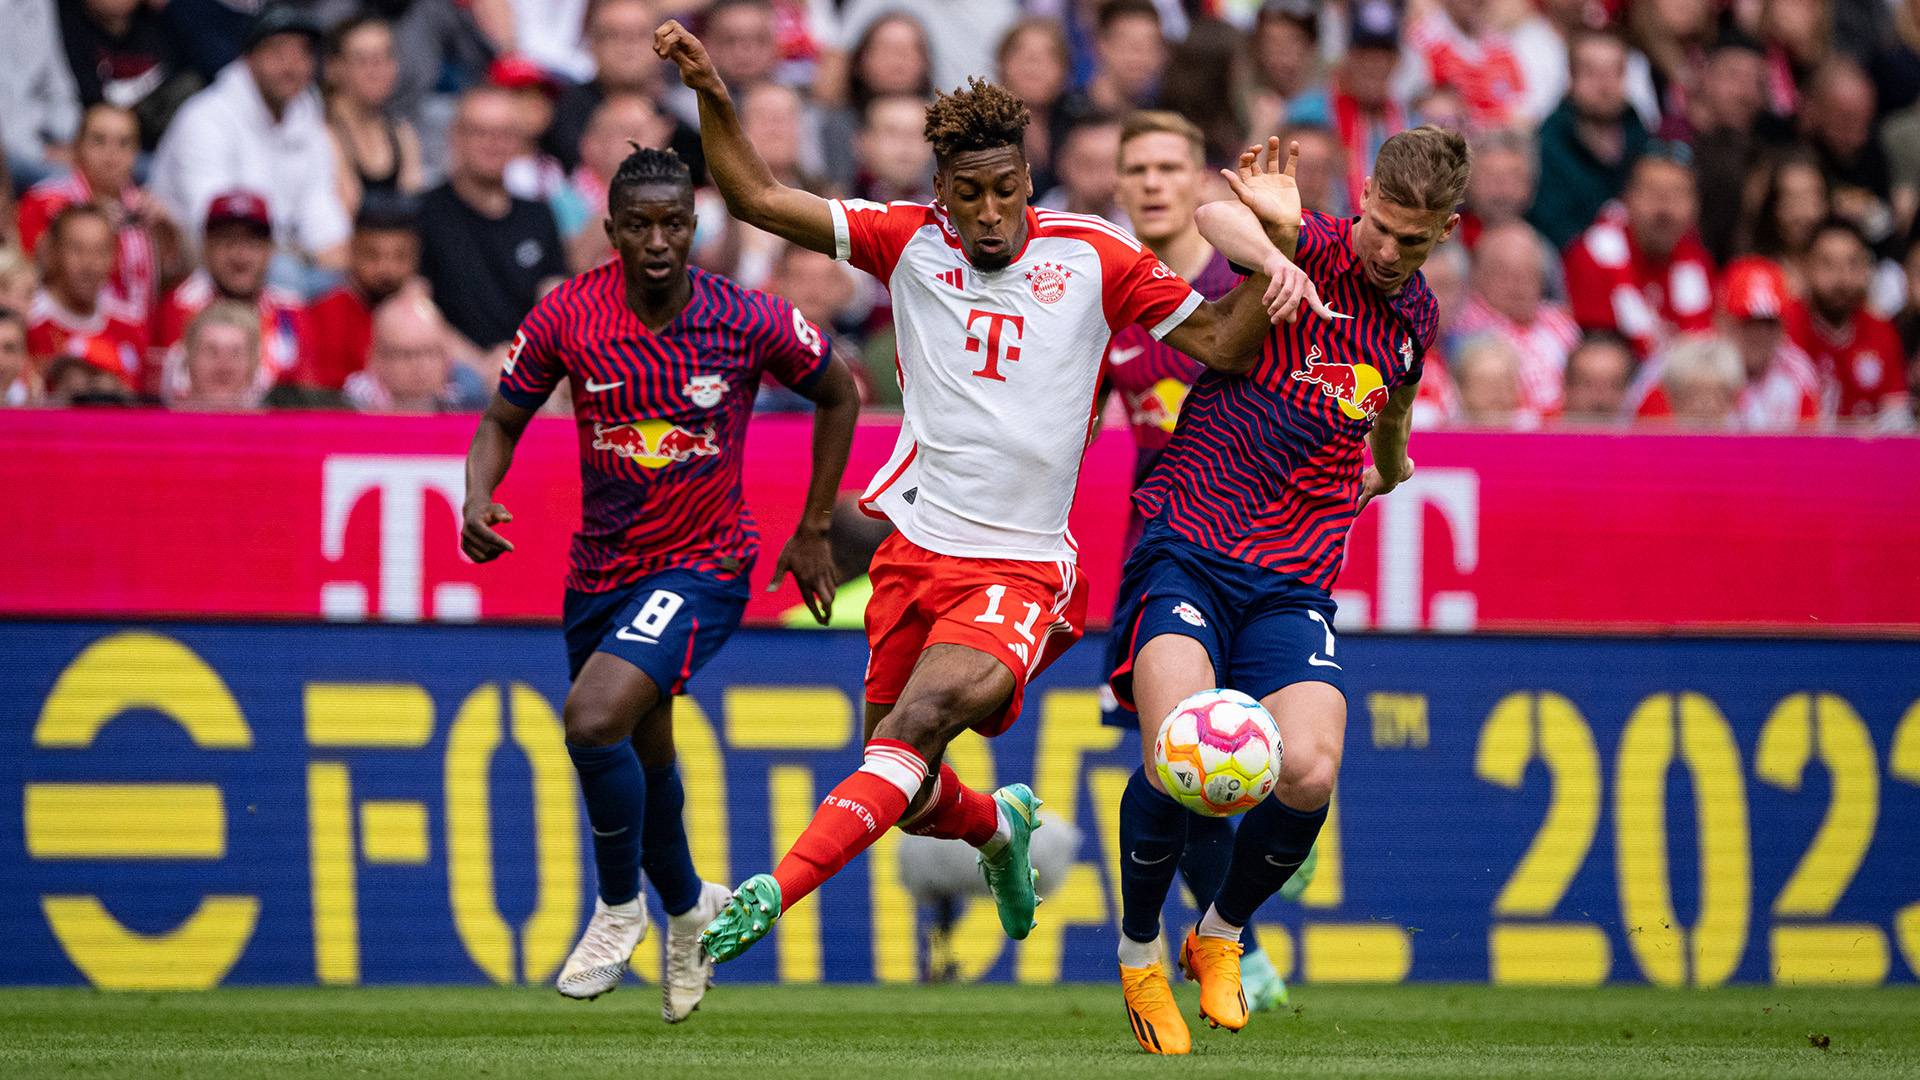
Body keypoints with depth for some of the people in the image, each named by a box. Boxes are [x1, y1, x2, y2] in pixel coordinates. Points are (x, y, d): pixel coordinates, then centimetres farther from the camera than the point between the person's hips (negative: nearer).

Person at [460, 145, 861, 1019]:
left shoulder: (748, 322, -13)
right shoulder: (567, 317, -10)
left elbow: (838, 396, 5)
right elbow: (503, 421, 3)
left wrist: (813, 531, 7)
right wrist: (477, 499, -18)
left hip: (705, 563, -4)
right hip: (601, 571, 4)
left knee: (592, 717, -25)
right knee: (643, 758, 18)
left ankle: (619, 907, -3)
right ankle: (687, 906, 48)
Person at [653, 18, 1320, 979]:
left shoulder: (1091, 258, 1)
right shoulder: (908, 241, 4)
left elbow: (1218, 343, 5)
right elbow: (756, 198, 2)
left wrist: (1267, 277, -15)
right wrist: (712, 99, -12)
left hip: (1024, 566, -3)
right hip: (916, 547, 3)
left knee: (925, 716, -28)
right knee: (907, 793, 7)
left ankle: (774, 894, -33)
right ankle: (999, 828, 42)